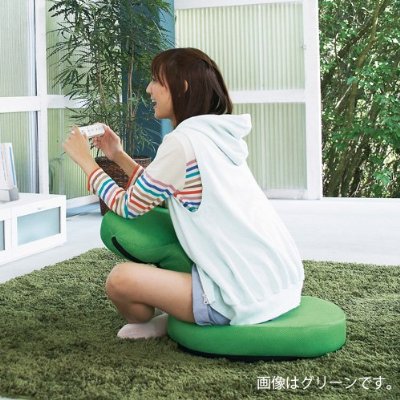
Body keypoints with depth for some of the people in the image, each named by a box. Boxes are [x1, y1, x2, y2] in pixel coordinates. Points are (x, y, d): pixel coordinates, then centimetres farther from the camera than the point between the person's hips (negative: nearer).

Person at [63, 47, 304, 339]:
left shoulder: (182, 142, -15)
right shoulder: (217, 134, 12)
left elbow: (128, 207, -3)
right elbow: (157, 194, 20)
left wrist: (86, 161, 9)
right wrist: (119, 156, 20)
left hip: (249, 297, -9)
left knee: (121, 279, -13)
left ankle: (151, 326, 15)